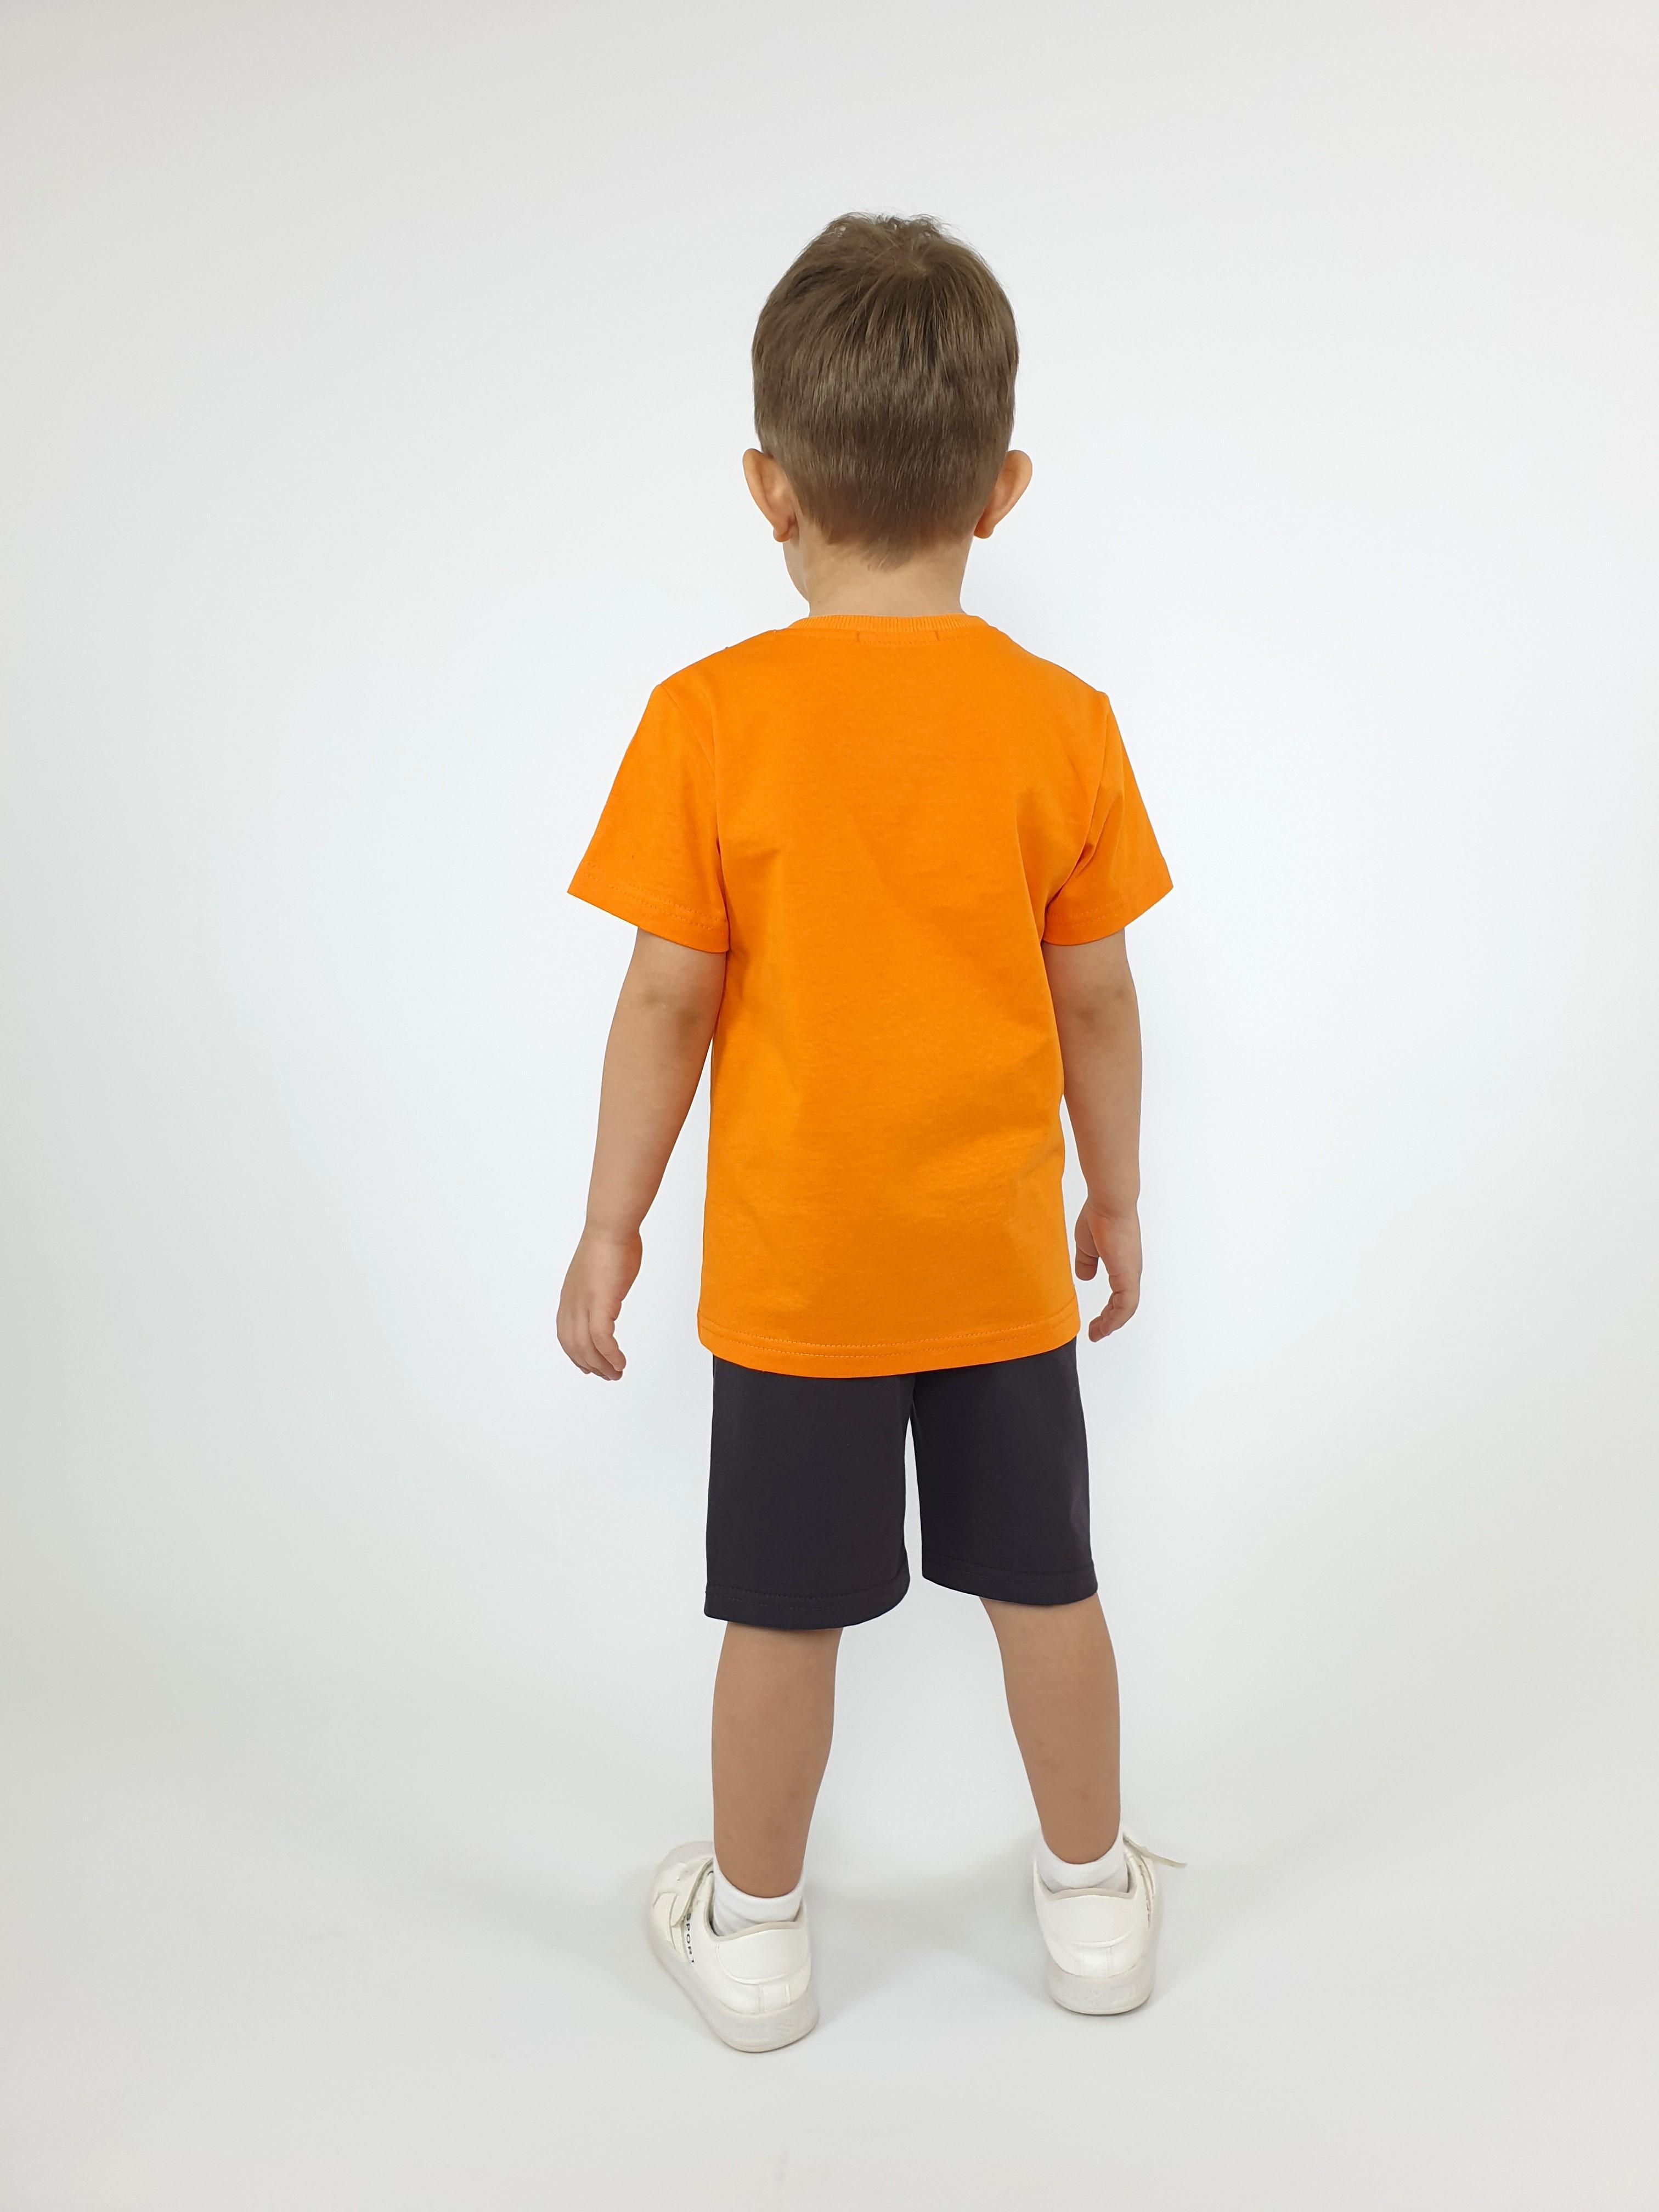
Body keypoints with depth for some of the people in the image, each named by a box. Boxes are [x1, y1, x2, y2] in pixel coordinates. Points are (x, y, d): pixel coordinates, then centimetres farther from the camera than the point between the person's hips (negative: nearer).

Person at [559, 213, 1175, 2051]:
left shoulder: (710, 720, -13)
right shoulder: (1059, 722, -8)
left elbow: (667, 1005, -11)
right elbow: (1096, 1005, -2)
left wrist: (611, 1224, 1)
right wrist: (1117, 1195, 12)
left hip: (793, 1265, -1)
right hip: (1001, 1254, 2)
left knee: (786, 1611, 14)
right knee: (1043, 1578, 18)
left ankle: (752, 1931, 35)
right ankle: (1093, 1898, 39)